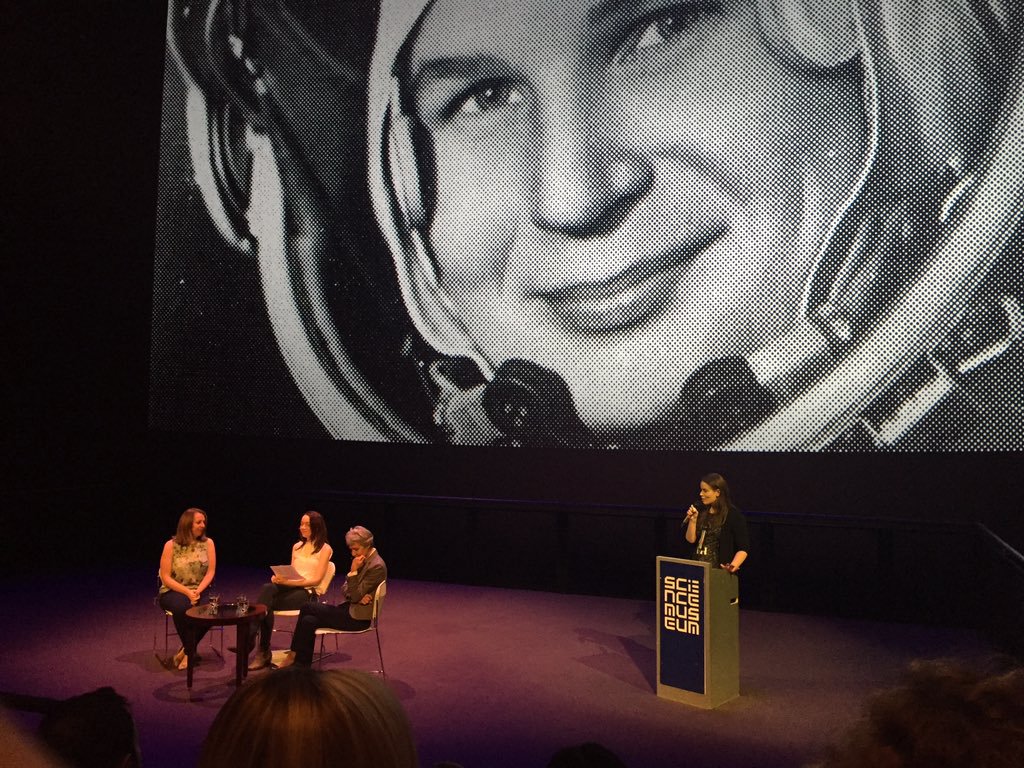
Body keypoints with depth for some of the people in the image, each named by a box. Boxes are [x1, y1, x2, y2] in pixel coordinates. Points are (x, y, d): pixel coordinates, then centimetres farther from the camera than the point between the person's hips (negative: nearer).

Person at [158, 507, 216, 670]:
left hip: (199, 591, 2)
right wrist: (187, 592, -21)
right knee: (182, 606, -37)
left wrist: (198, 591, -21)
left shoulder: (208, 543, 1)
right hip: (173, 591, -2)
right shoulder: (171, 545, -6)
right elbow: (165, 577, -9)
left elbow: (211, 572, -3)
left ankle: (187, 650, -11)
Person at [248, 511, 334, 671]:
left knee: (267, 604, -29)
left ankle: (263, 651, -23)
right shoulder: (297, 547, 21)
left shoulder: (324, 549, 0)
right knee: (267, 588, -31)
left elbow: (317, 579, -8)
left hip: (308, 593, -5)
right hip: (291, 587, 5)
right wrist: (280, 576, -6)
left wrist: (289, 582, -19)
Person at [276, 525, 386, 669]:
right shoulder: (363, 560, 10)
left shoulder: (377, 566, -17)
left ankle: (293, 655, 3)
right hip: (351, 608, 8)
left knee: (307, 608, -12)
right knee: (309, 621, -11)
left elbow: (355, 596, -18)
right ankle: (302, 667, -7)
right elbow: (344, 590, 9)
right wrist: (358, 596, -12)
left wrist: (353, 571, -22)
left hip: (358, 617, -8)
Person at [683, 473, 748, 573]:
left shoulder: (734, 515, -8)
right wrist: (693, 519, -5)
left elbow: (743, 548, -10)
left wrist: (733, 566, -25)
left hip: (719, 570, -5)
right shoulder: (701, 512, 9)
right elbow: (690, 539, 7)